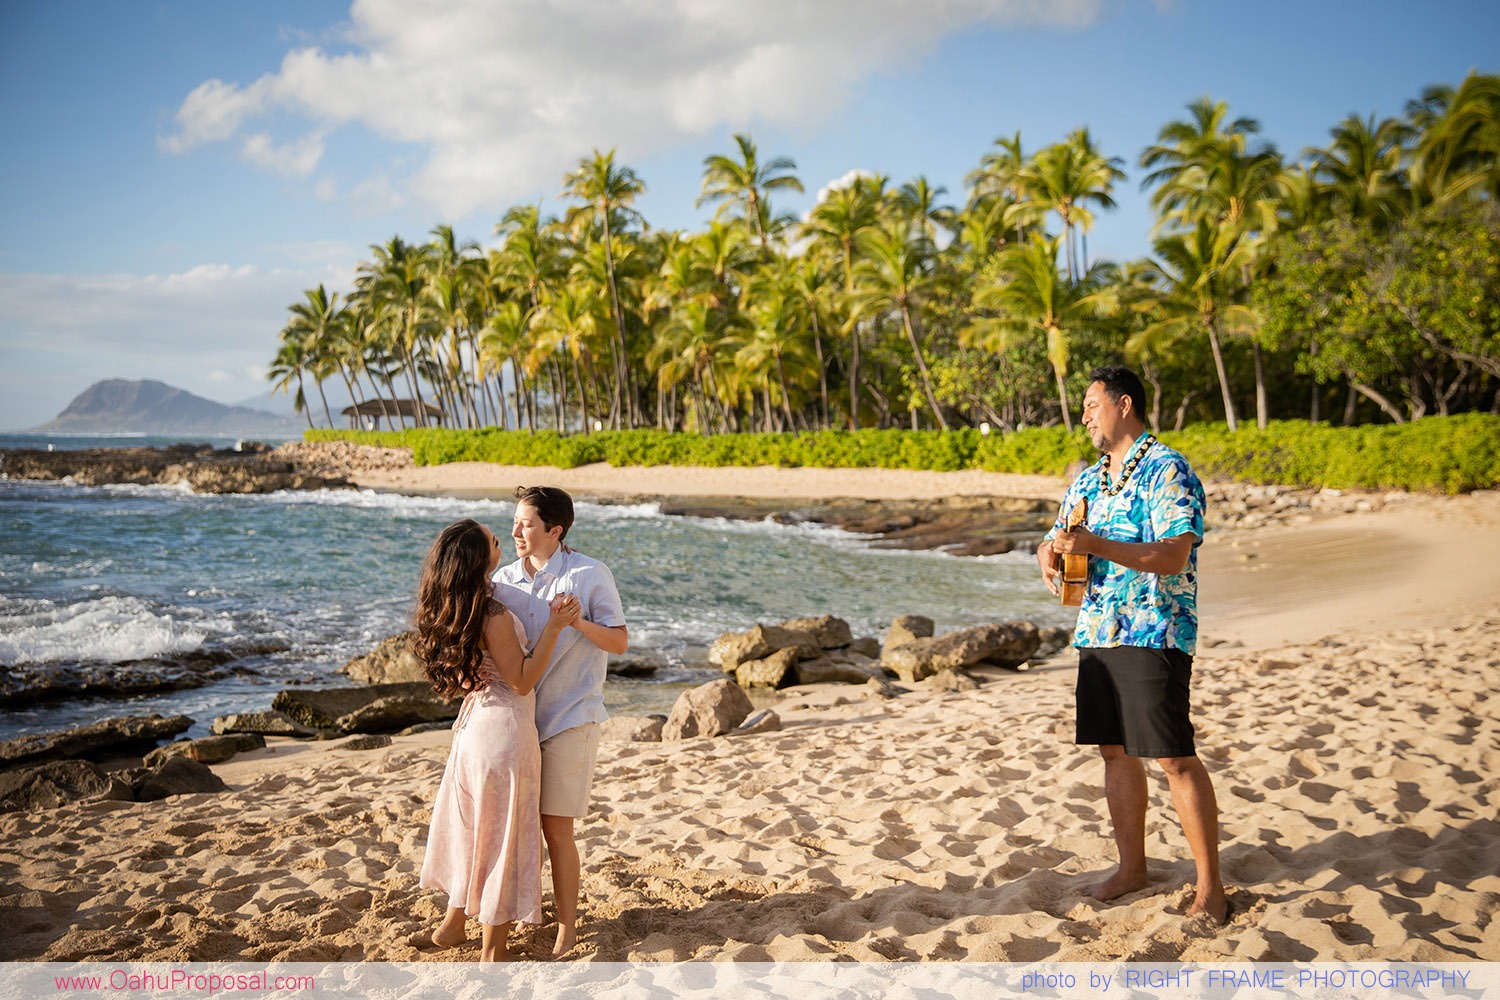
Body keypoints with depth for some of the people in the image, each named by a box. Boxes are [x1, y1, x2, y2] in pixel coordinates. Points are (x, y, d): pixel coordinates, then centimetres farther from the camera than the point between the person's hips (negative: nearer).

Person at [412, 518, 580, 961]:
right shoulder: (493, 616, -24)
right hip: (504, 729, -9)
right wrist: (553, 628, -22)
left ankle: (452, 924, 37)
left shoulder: (454, 609, 3)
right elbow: (522, 680, -18)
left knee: (476, 828, 24)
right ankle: (492, 951, 16)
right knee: (503, 834, 4)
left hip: (475, 723, 9)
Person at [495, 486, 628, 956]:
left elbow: (619, 642, -8)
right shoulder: (504, 579, 5)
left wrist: (575, 620, -24)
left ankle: (567, 928, 15)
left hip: (569, 718, -5)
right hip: (517, 716, 5)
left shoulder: (590, 575, -9)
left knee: (556, 829, -1)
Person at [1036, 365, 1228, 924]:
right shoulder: (1087, 481, 16)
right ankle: (1131, 866, 25)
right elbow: (1056, 540, 20)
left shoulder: (1168, 471, -9)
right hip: (1096, 632, 8)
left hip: (1154, 636, -7)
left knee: (1175, 759, -5)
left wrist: (1095, 545, -26)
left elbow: (1173, 557, -20)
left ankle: (1209, 883, 7)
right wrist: (1050, 555, -4)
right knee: (1115, 752, 12)